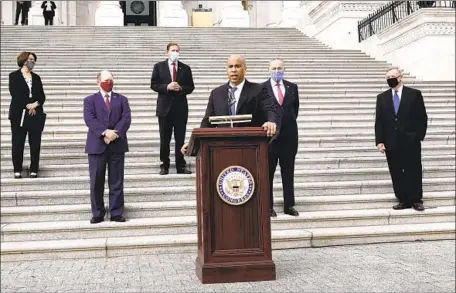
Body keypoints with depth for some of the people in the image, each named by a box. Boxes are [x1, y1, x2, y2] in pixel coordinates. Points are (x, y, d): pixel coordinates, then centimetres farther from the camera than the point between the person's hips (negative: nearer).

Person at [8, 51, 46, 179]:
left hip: (36, 114, 3)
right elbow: (14, 94, -8)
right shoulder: (14, 76, 4)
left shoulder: (36, 77, 15)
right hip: (19, 114, -3)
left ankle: (34, 170, 6)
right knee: (18, 143, 0)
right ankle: (17, 170, 7)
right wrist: (27, 106, -15)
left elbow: (42, 96, 8)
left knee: (35, 144, 0)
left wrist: (36, 103, -11)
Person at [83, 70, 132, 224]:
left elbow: (126, 118, -1)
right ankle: (98, 213, 12)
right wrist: (105, 132, -21)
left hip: (117, 145, 1)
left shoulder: (122, 99, 14)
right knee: (96, 182, 2)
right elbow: (89, 120, -7)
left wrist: (115, 133, -17)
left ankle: (116, 213, 10)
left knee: (117, 182, 4)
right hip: (97, 145, -1)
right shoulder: (90, 100, 9)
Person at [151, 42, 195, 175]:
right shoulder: (159, 66, 6)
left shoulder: (185, 68, 8)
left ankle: (181, 166, 9)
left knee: (180, 139, 3)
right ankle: (164, 166, 12)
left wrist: (181, 88, -12)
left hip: (181, 107, 1)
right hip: (165, 107, -1)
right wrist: (167, 87, -14)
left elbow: (190, 87, 8)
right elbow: (153, 85, 1)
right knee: (164, 139, 4)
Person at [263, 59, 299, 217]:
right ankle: (268, 206, 11)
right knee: (268, 172, 3)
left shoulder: (292, 87, 8)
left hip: (289, 135, 3)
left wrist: (290, 121, 10)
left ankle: (289, 205, 16)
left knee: (288, 172, 8)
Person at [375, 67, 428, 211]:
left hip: (410, 142, -2)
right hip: (391, 143, 2)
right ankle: (403, 200, 12)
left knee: (414, 171, 3)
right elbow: (379, 121, 5)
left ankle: (416, 200, 12)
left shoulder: (414, 94, 2)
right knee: (396, 173, 4)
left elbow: (422, 117, 2)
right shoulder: (382, 97, 8)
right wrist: (379, 141, -3)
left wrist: (419, 136, -5)